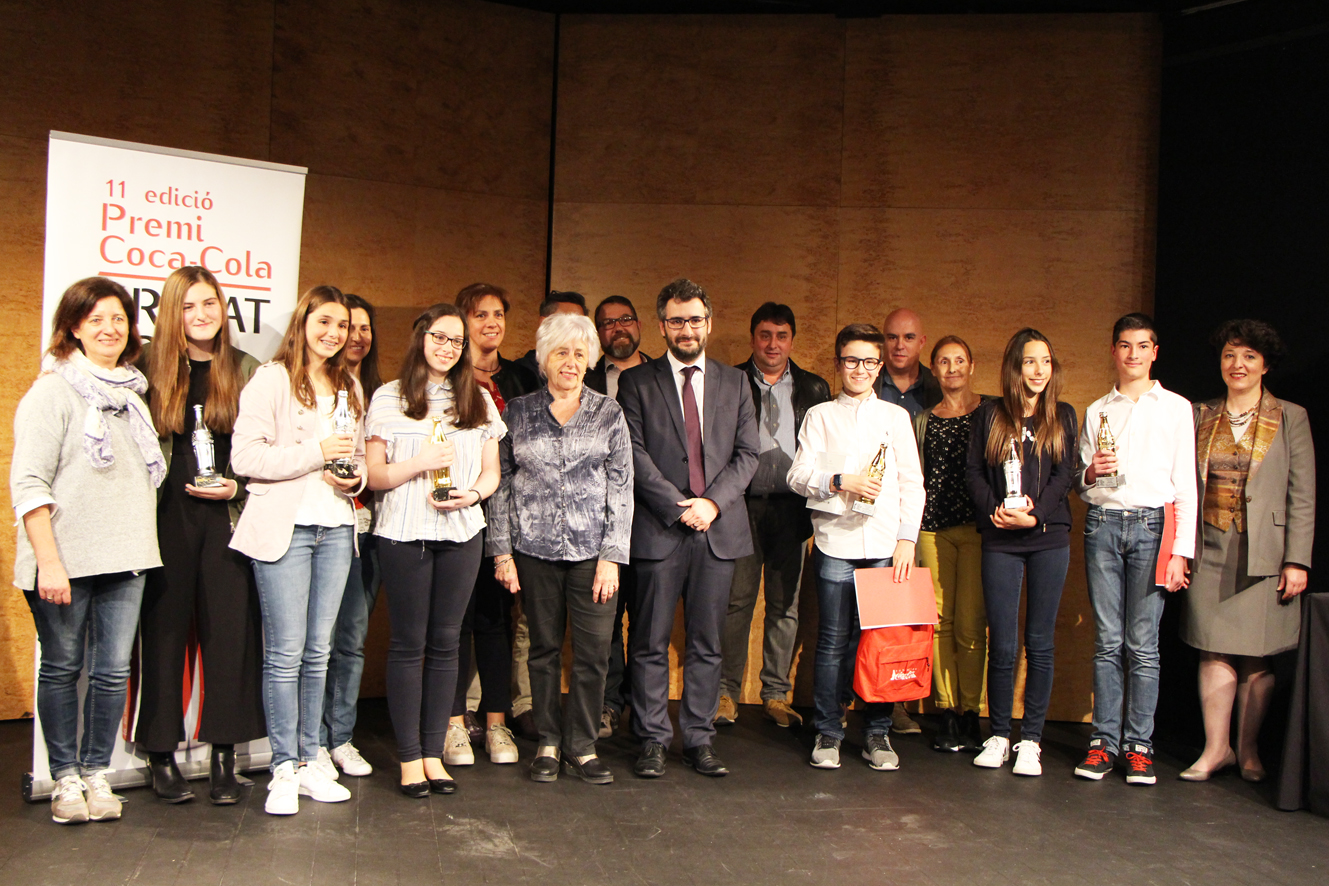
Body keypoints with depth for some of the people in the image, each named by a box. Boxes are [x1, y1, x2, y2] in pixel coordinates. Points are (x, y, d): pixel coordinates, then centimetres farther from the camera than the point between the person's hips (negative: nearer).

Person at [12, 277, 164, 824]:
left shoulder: (132, 392, 15)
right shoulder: (53, 392, -5)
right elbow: (28, 482, -10)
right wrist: (49, 561, -16)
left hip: (125, 558, 5)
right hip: (66, 560, -5)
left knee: (114, 671, 5)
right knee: (62, 668, 6)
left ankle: (97, 774, 18)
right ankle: (65, 779, 18)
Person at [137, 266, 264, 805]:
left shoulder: (246, 370, 9)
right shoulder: (148, 366, 4)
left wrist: (238, 487, -3)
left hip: (225, 518, 1)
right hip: (166, 517, -1)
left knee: (230, 632, -1)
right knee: (164, 632, 3)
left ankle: (224, 758, 9)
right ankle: (161, 755, 14)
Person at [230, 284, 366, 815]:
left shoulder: (349, 387, 18)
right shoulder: (271, 380, -3)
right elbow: (245, 456, -11)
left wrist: (354, 476, 2)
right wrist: (316, 453, -15)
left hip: (336, 528, 6)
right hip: (284, 527, -6)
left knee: (318, 651, 9)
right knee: (286, 653, -5)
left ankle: (309, 762, 17)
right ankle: (284, 770, 4)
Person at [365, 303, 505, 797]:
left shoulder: (479, 401, 13)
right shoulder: (390, 398, 4)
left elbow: (492, 472, 13)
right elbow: (375, 476, 1)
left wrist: (472, 493, -7)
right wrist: (420, 463, -15)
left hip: (462, 534, 3)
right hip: (404, 533, -3)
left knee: (445, 642, 5)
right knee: (409, 642, 0)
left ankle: (433, 753, 13)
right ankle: (409, 757, 8)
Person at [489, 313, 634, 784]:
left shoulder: (608, 412, 5)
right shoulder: (518, 411, 7)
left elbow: (621, 487, 3)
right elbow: (501, 483, 8)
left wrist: (612, 556, -4)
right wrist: (502, 550, 1)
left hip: (592, 548, 0)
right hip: (535, 548, 0)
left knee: (593, 652, -2)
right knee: (544, 648, 7)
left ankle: (582, 746, 12)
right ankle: (548, 743, 20)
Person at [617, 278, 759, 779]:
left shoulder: (734, 383, 14)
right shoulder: (637, 382, 6)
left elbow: (747, 454, 8)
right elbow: (634, 454, -3)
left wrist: (712, 501, -7)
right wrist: (678, 506, -12)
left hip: (719, 528, 2)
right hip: (658, 529, -2)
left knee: (706, 643, 6)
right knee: (651, 643, 1)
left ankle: (699, 741, 15)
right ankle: (652, 741, 11)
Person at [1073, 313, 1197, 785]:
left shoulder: (1176, 408, 10)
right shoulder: (1096, 411, 17)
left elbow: (1186, 484, 5)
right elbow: (1079, 481, 19)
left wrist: (1181, 550, -3)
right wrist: (1090, 472, -5)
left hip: (1151, 524, -2)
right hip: (1102, 524, 2)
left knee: (1143, 644, -4)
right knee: (1107, 641, 0)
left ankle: (1138, 746, 3)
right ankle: (1103, 741, 5)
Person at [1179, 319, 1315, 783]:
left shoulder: (1290, 418, 4)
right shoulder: (1201, 417, 10)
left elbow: (1302, 496, 0)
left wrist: (1297, 560, -7)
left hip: (1264, 552, -2)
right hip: (1211, 549, 2)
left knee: (1256, 654, 3)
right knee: (1214, 650, -1)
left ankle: (1248, 748, 17)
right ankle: (1216, 748, 7)